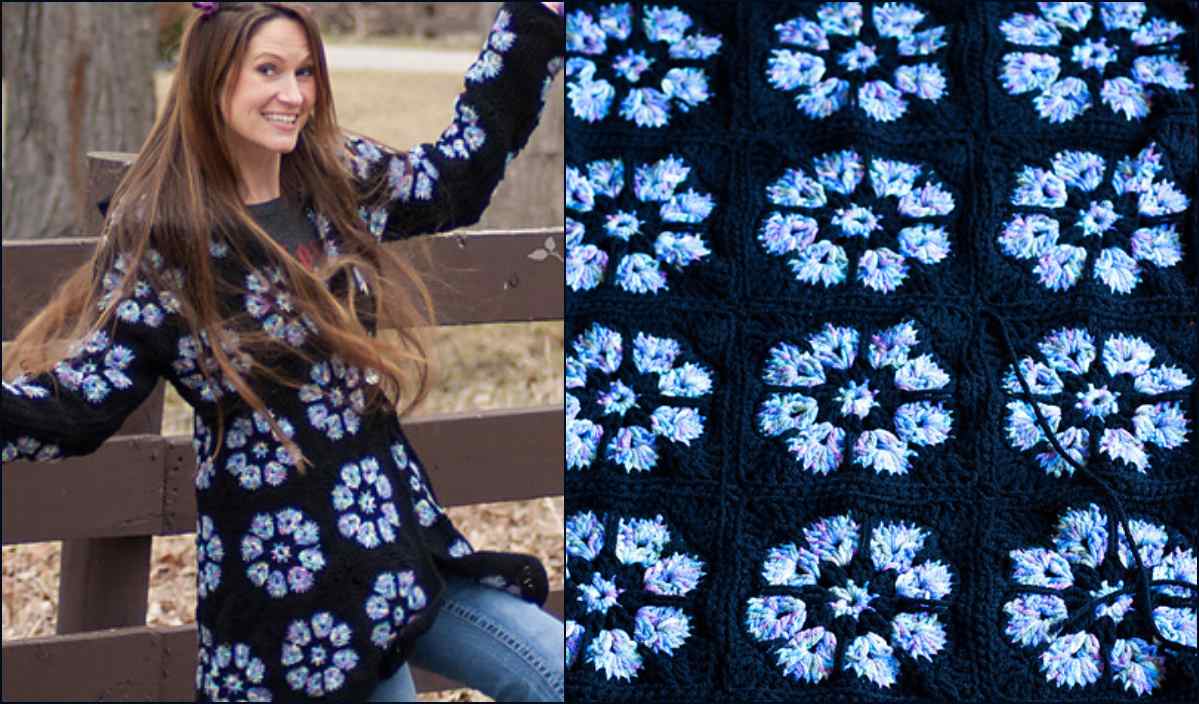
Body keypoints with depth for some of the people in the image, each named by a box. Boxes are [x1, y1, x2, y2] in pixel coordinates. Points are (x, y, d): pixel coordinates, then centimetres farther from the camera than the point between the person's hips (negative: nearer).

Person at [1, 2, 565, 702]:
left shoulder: (347, 180, 5)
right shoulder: (159, 240, -9)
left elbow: (464, 169, 20)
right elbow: (76, 404, -10)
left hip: (406, 539, 5)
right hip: (286, 580, -5)